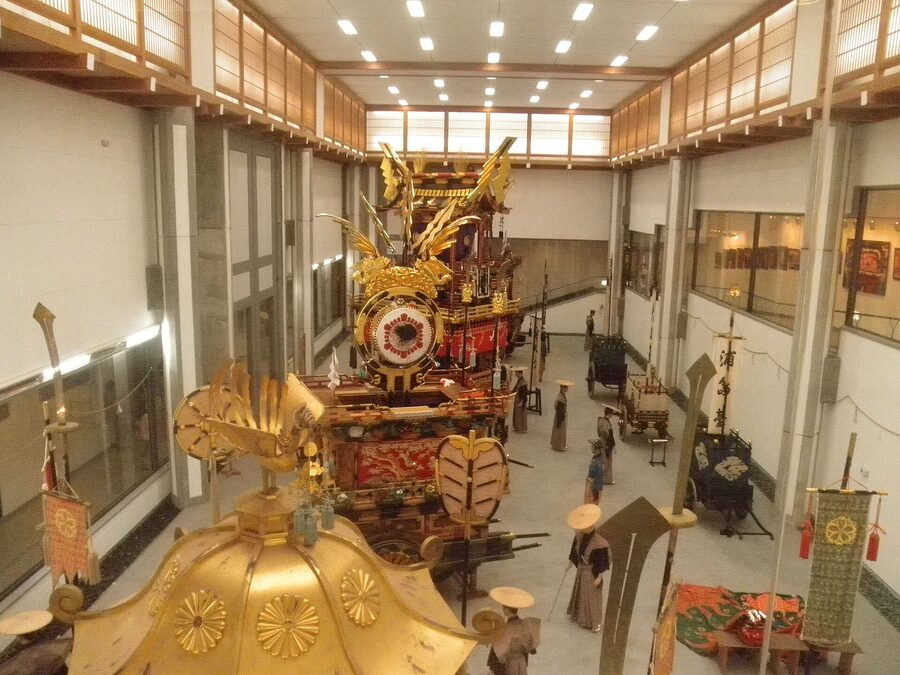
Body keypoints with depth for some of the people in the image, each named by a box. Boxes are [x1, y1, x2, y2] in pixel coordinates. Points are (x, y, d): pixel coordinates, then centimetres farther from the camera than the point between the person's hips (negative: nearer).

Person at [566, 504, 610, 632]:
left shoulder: (599, 541, -30)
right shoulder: (580, 535, -11)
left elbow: (603, 560, -22)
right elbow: (575, 550, 6)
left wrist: (599, 576, -18)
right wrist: (571, 562, 14)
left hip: (592, 573, -6)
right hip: (581, 569, 6)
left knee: (592, 597, 9)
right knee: (579, 593, 24)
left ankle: (596, 622, 27)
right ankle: (578, 614, 47)